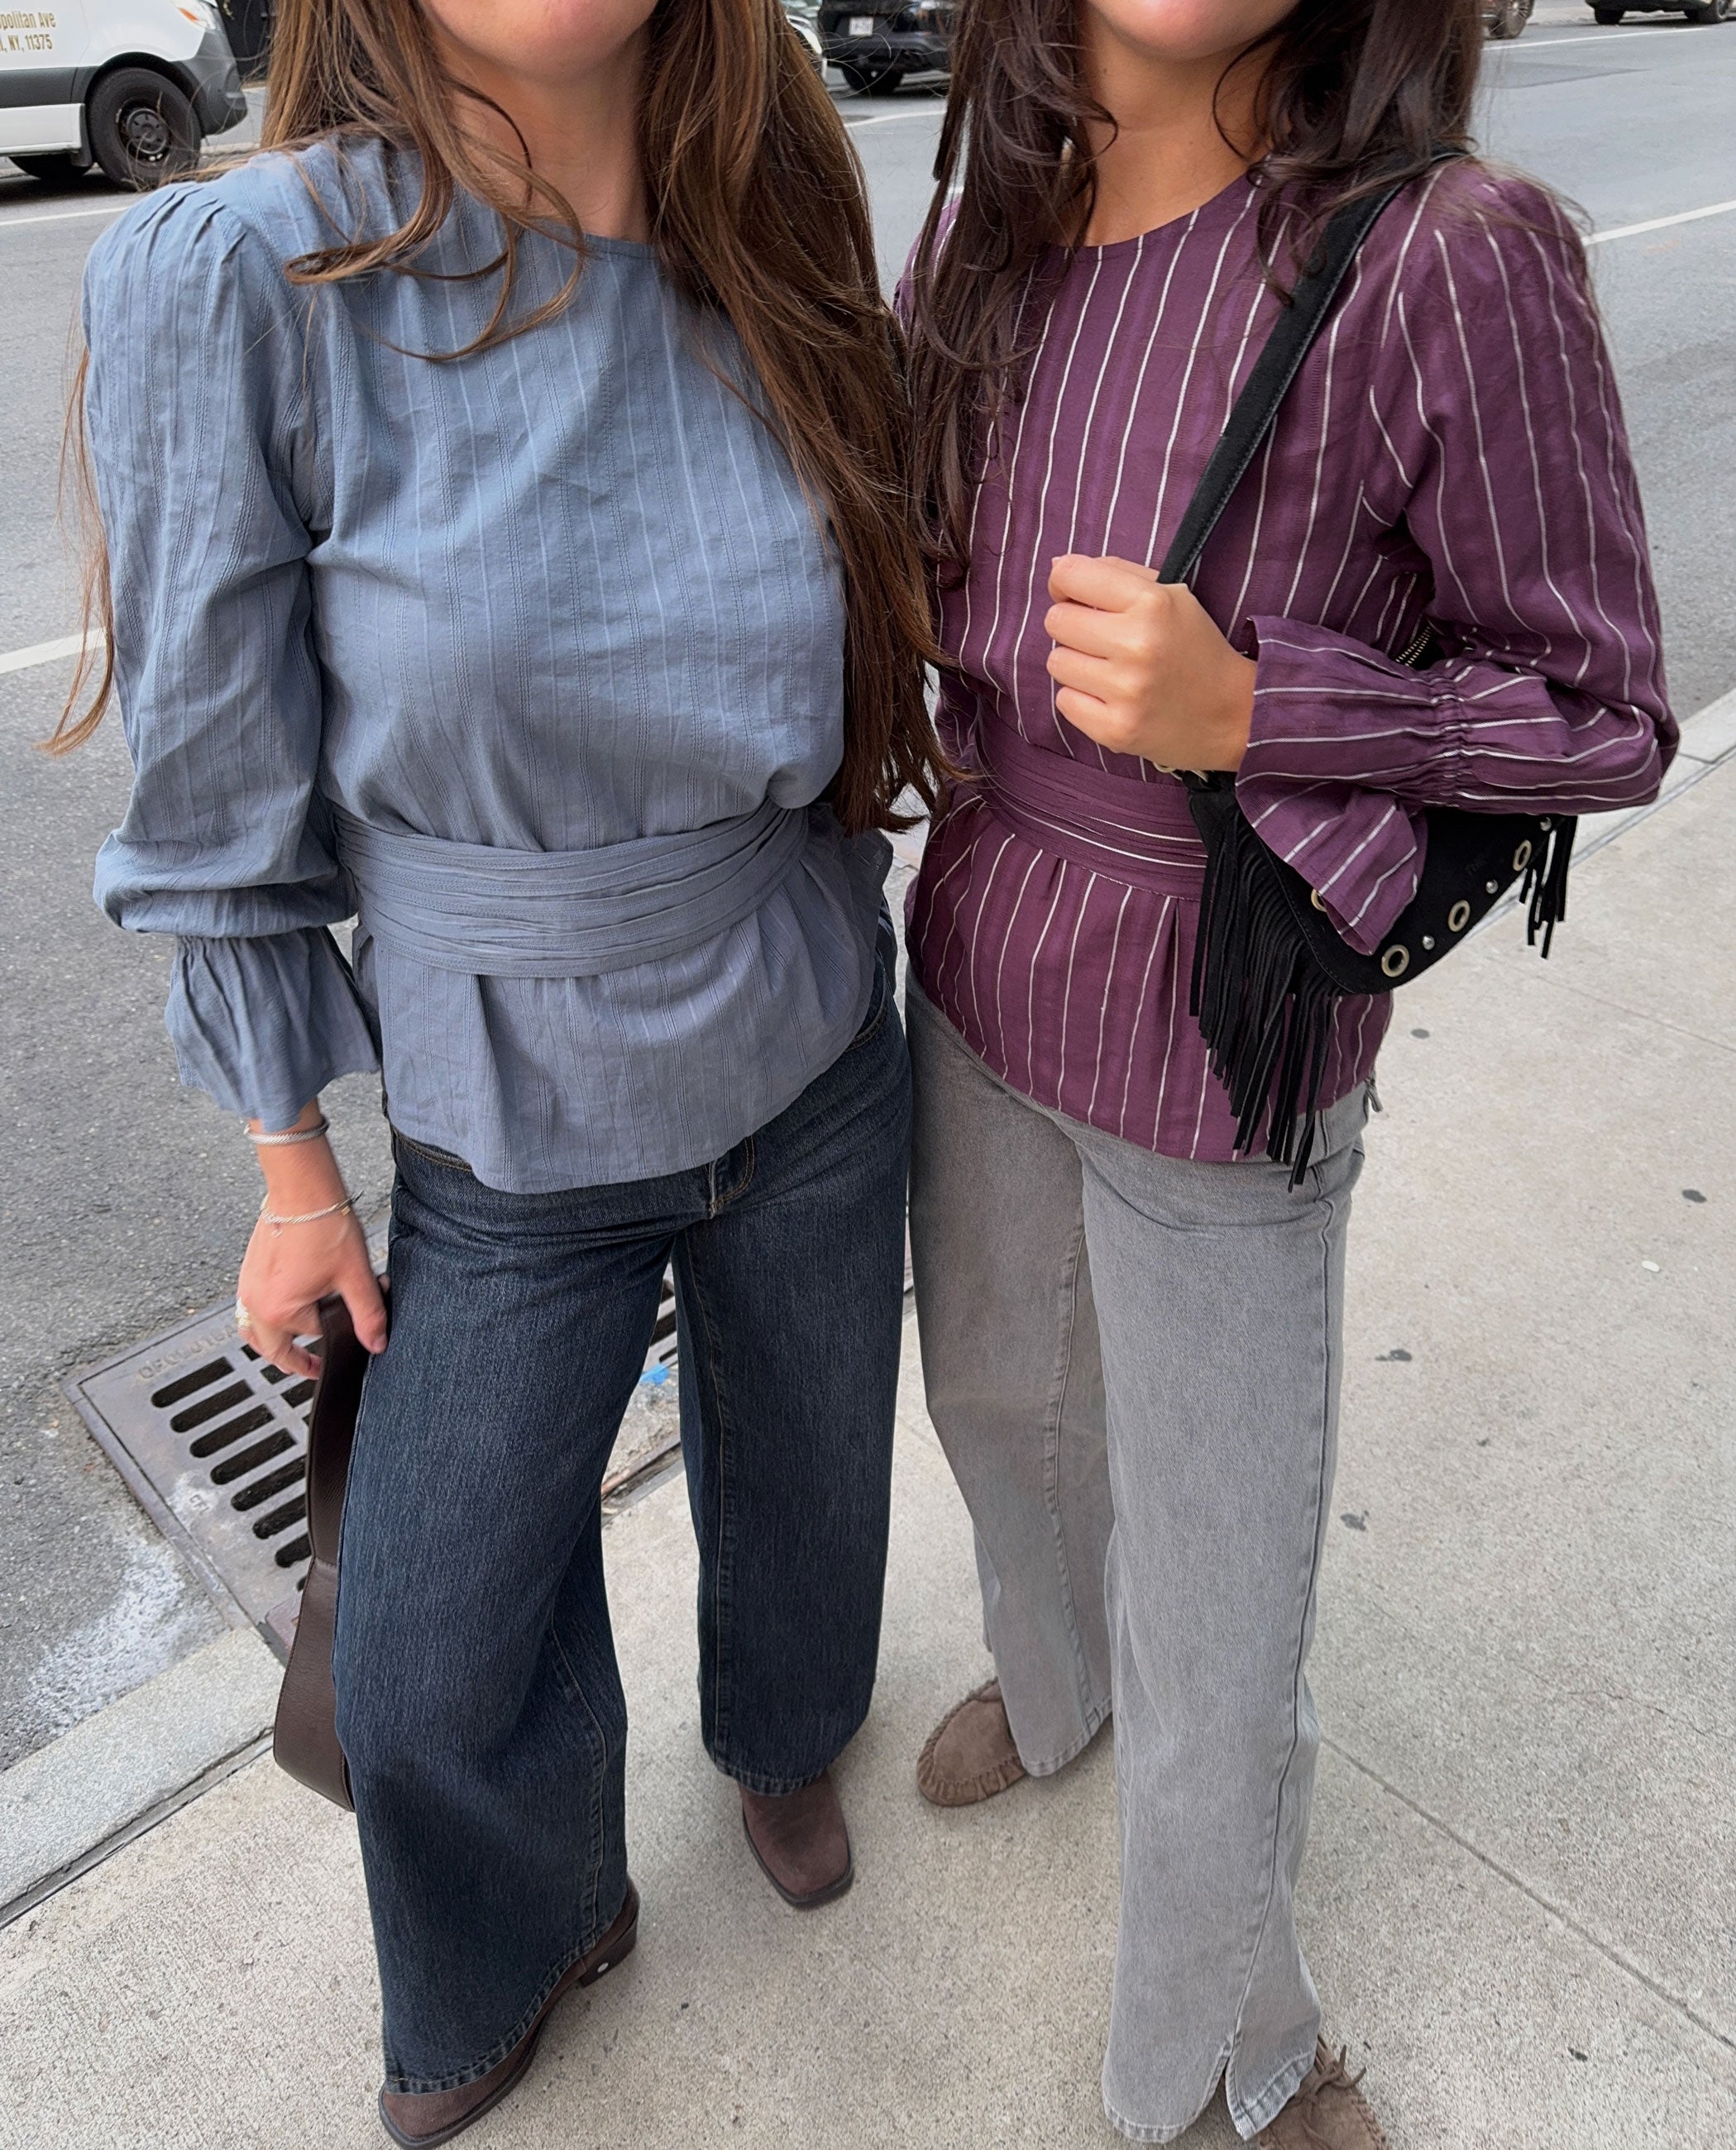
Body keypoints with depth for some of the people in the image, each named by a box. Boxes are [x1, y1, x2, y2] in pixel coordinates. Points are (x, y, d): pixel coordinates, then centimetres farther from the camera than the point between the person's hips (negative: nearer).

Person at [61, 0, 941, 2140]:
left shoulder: (780, 264, -5)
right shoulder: (233, 279, -17)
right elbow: (225, 795, -9)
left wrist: (825, 972, 13)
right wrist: (295, 1175, -2)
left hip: (817, 1079, 3)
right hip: (515, 1142, -2)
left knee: (802, 1482, 25)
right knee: (428, 1670, 13)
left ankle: (782, 1737, 62)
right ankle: (526, 1941, 51)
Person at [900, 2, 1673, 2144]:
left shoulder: (1450, 256, -20)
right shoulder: (993, 229, -1)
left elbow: (1603, 716, -13)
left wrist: (1248, 711, -25)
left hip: (1219, 1059, -5)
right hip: (978, 977, 6)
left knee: (1219, 1631, 10)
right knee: (1001, 1396, 28)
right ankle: (1050, 1670, 64)